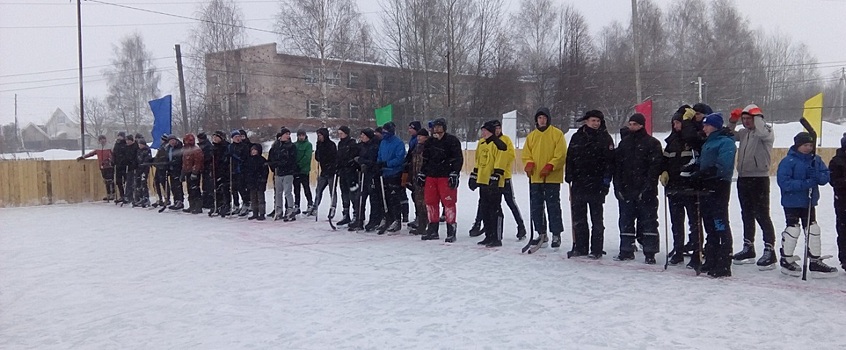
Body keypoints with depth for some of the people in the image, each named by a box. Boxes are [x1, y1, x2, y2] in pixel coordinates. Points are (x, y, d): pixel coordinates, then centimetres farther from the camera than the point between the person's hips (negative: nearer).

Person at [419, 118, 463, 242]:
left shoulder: (452, 141, -4)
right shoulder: (430, 142, 16)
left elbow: (458, 159, -9)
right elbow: (425, 159, 23)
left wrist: (454, 174, -15)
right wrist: (421, 174, 18)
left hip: (447, 177, -6)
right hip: (431, 176, 6)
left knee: (448, 202, -8)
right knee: (430, 201, 7)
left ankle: (451, 231, -1)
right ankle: (432, 230, 17)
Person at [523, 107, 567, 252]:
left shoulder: (557, 134, -2)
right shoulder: (531, 136, 13)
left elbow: (561, 155, -8)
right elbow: (526, 155, 13)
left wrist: (550, 166, -19)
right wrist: (529, 164, -8)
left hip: (552, 178, -5)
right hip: (535, 178, 5)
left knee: (553, 207, -2)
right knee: (536, 207, 9)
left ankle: (556, 235, 7)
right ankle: (541, 234, 21)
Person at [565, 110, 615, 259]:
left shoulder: (605, 138, 0)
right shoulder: (577, 137, 9)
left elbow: (610, 160, -4)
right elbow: (570, 157, 13)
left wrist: (607, 178, -12)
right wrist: (569, 175, 4)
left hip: (597, 184, -4)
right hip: (578, 183, 4)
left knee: (596, 219, 3)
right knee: (578, 218, 8)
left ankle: (596, 249, 8)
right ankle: (580, 247, 17)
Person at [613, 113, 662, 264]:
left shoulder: (652, 143, -2)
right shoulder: (624, 142, 13)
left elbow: (655, 167, -9)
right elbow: (617, 165, 12)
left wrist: (647, 187, -16)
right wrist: (618, 187, 3)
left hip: (645, 192, -5)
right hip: (626, 190, 5)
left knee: (648, 222, 0)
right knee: (626, 221, 9)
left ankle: (650, 253, 5)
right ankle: (626, 250, 18)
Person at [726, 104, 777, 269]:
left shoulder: (767, 131, -7)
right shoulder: (744, 132, 13)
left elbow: (762, 132, -29)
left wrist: (757, 116, -14)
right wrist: (732, 121, 9)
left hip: (759, 179, -7)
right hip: (743, 178, 7)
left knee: (762, 215, -6)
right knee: (747, 215, 15)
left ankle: (769, 251, 0)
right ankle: (748, 248, 26)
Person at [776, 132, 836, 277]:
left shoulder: (816, 160, 5)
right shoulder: (788, 161, -15)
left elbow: (826, 177, 2)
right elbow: (783, 182, -21)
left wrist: (816, 175, -21)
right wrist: (804, 184, -29)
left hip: (809, 202, 6)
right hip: (792, 202, -6)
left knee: (813, 230, 10)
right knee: (793, 230, -4)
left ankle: (816, 262, 21)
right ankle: (786, 260, 14)